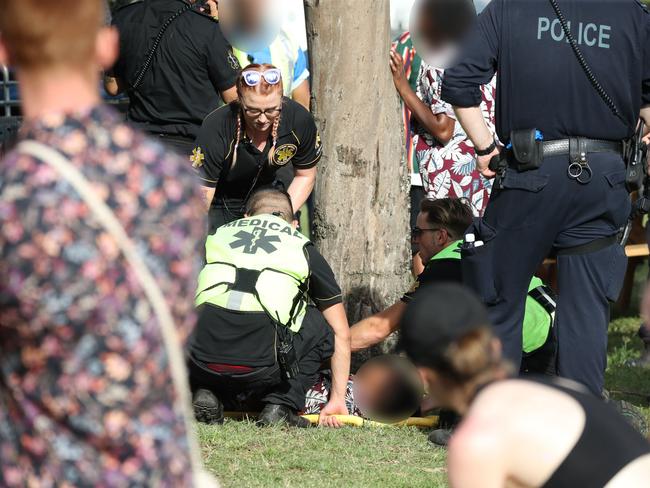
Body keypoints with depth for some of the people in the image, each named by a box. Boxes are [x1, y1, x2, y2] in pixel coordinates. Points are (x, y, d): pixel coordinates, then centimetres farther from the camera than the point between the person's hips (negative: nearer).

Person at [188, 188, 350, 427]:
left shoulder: (219, 235, 28)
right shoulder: (304, 249, 23)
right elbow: (342, 334, 27)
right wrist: (337, 400, 34)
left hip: (201, 363, 2)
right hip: (259, 369, -2)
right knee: (320, 326, 25)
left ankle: (206, 392, 11)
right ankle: (280, 406, 11)